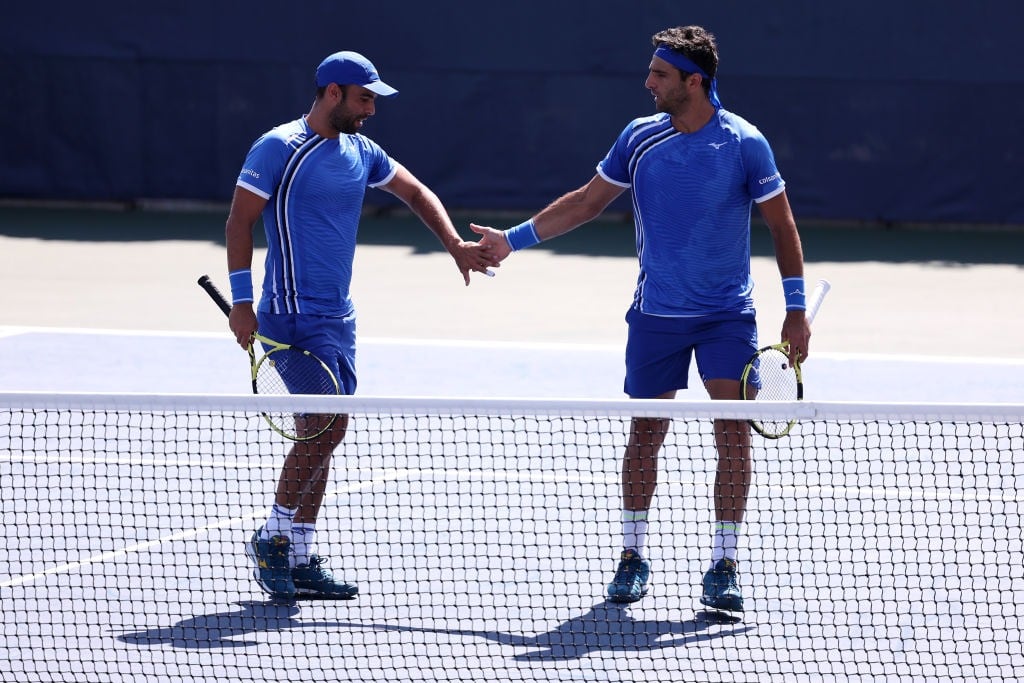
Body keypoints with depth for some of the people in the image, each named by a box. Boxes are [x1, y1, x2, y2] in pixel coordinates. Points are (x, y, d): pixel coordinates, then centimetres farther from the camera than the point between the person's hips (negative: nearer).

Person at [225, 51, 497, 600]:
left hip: (337, 318, 8)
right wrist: (241, 303, -14)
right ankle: (272, 539, -2)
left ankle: (299, 560, 11)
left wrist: (455, 244, 12)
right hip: (295, 316, -8)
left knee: (323, 432, 7)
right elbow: (239, 222, -9)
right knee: (325, 426, -15)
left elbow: (415, 192, 26)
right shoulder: (278, 149, -10)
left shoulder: (361, 152, 12)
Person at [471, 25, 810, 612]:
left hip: (727, 315, -3)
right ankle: (633, 557, 18)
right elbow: (587, 202, 12)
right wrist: (513, 239, 9)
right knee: (645, 432, 5)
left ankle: (725, 565, -5)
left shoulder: (745, 144, -9)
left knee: (734, 430, -11)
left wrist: (796, 309, -5)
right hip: (657, 314, 3)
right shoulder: (640, 139, 0)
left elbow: (782, 224, -2)